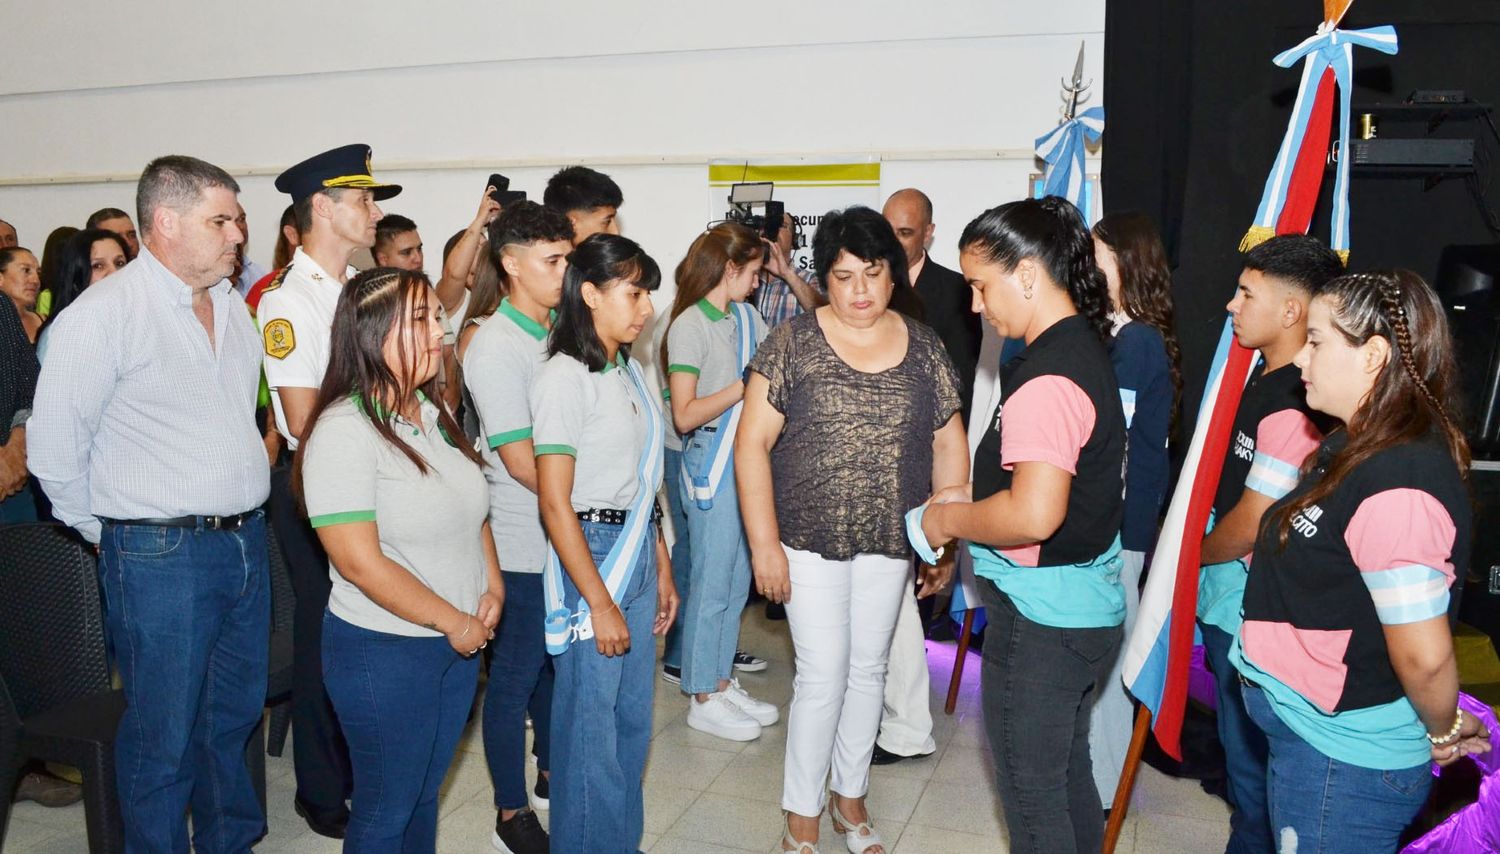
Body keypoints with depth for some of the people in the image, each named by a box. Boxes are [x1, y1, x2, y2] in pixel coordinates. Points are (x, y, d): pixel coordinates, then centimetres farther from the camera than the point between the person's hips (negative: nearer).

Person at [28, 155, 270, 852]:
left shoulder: (232, 304, 8)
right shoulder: (103, 314, -13)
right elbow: (53, 447, -10)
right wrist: (105, 531, -1)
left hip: (247, 543, 7)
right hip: (161, 555, -7)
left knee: (235, 716, 20)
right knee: (165, 736, 6)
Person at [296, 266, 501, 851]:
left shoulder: (434, 413, 5)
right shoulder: (344, 430, -19)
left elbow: (471, 510, 14)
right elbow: (360, 562, -23)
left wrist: (492, 590, -1)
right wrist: (454, 621, -15)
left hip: (461, 643, 7)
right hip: (385, 650, -7)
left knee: (425, 794, 21)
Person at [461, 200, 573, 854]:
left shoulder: (560, 330, 6)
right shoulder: (494, 346, -17)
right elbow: (522, 461, -19)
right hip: (524, 543, -7)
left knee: (555, 661, 21)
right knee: (516, 673, 7)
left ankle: (550, 773, 40)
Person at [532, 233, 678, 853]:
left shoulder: (629, 370, 9)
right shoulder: (565, 378, -15)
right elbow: (554, 501, -18)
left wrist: (662, 569, 14)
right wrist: (600, 602, -17)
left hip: (637, 552, 8)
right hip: (588, 554, -8)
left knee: (632, 717, 17)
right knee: (590, 726, 5)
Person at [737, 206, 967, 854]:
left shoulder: (923, 346, 2)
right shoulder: (793, 343, -8)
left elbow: (948, 444, 6)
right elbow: (753, 443, -9)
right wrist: (764, 542, -13)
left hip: (890, 545, 3)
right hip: (810, 543, -3)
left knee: (868, 669, 15)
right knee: (822, 676, 0)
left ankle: (851, 797, 35)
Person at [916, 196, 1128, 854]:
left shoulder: (1047, 379, -25)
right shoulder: (1084, 345, 7)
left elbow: (1033, 515, -33)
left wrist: (951, 518, -16)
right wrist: (974, 498, 10)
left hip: (1040, 615, -10)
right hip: (1086, 602, 10)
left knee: (1031, 790, 7)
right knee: (1068, 772, 24)